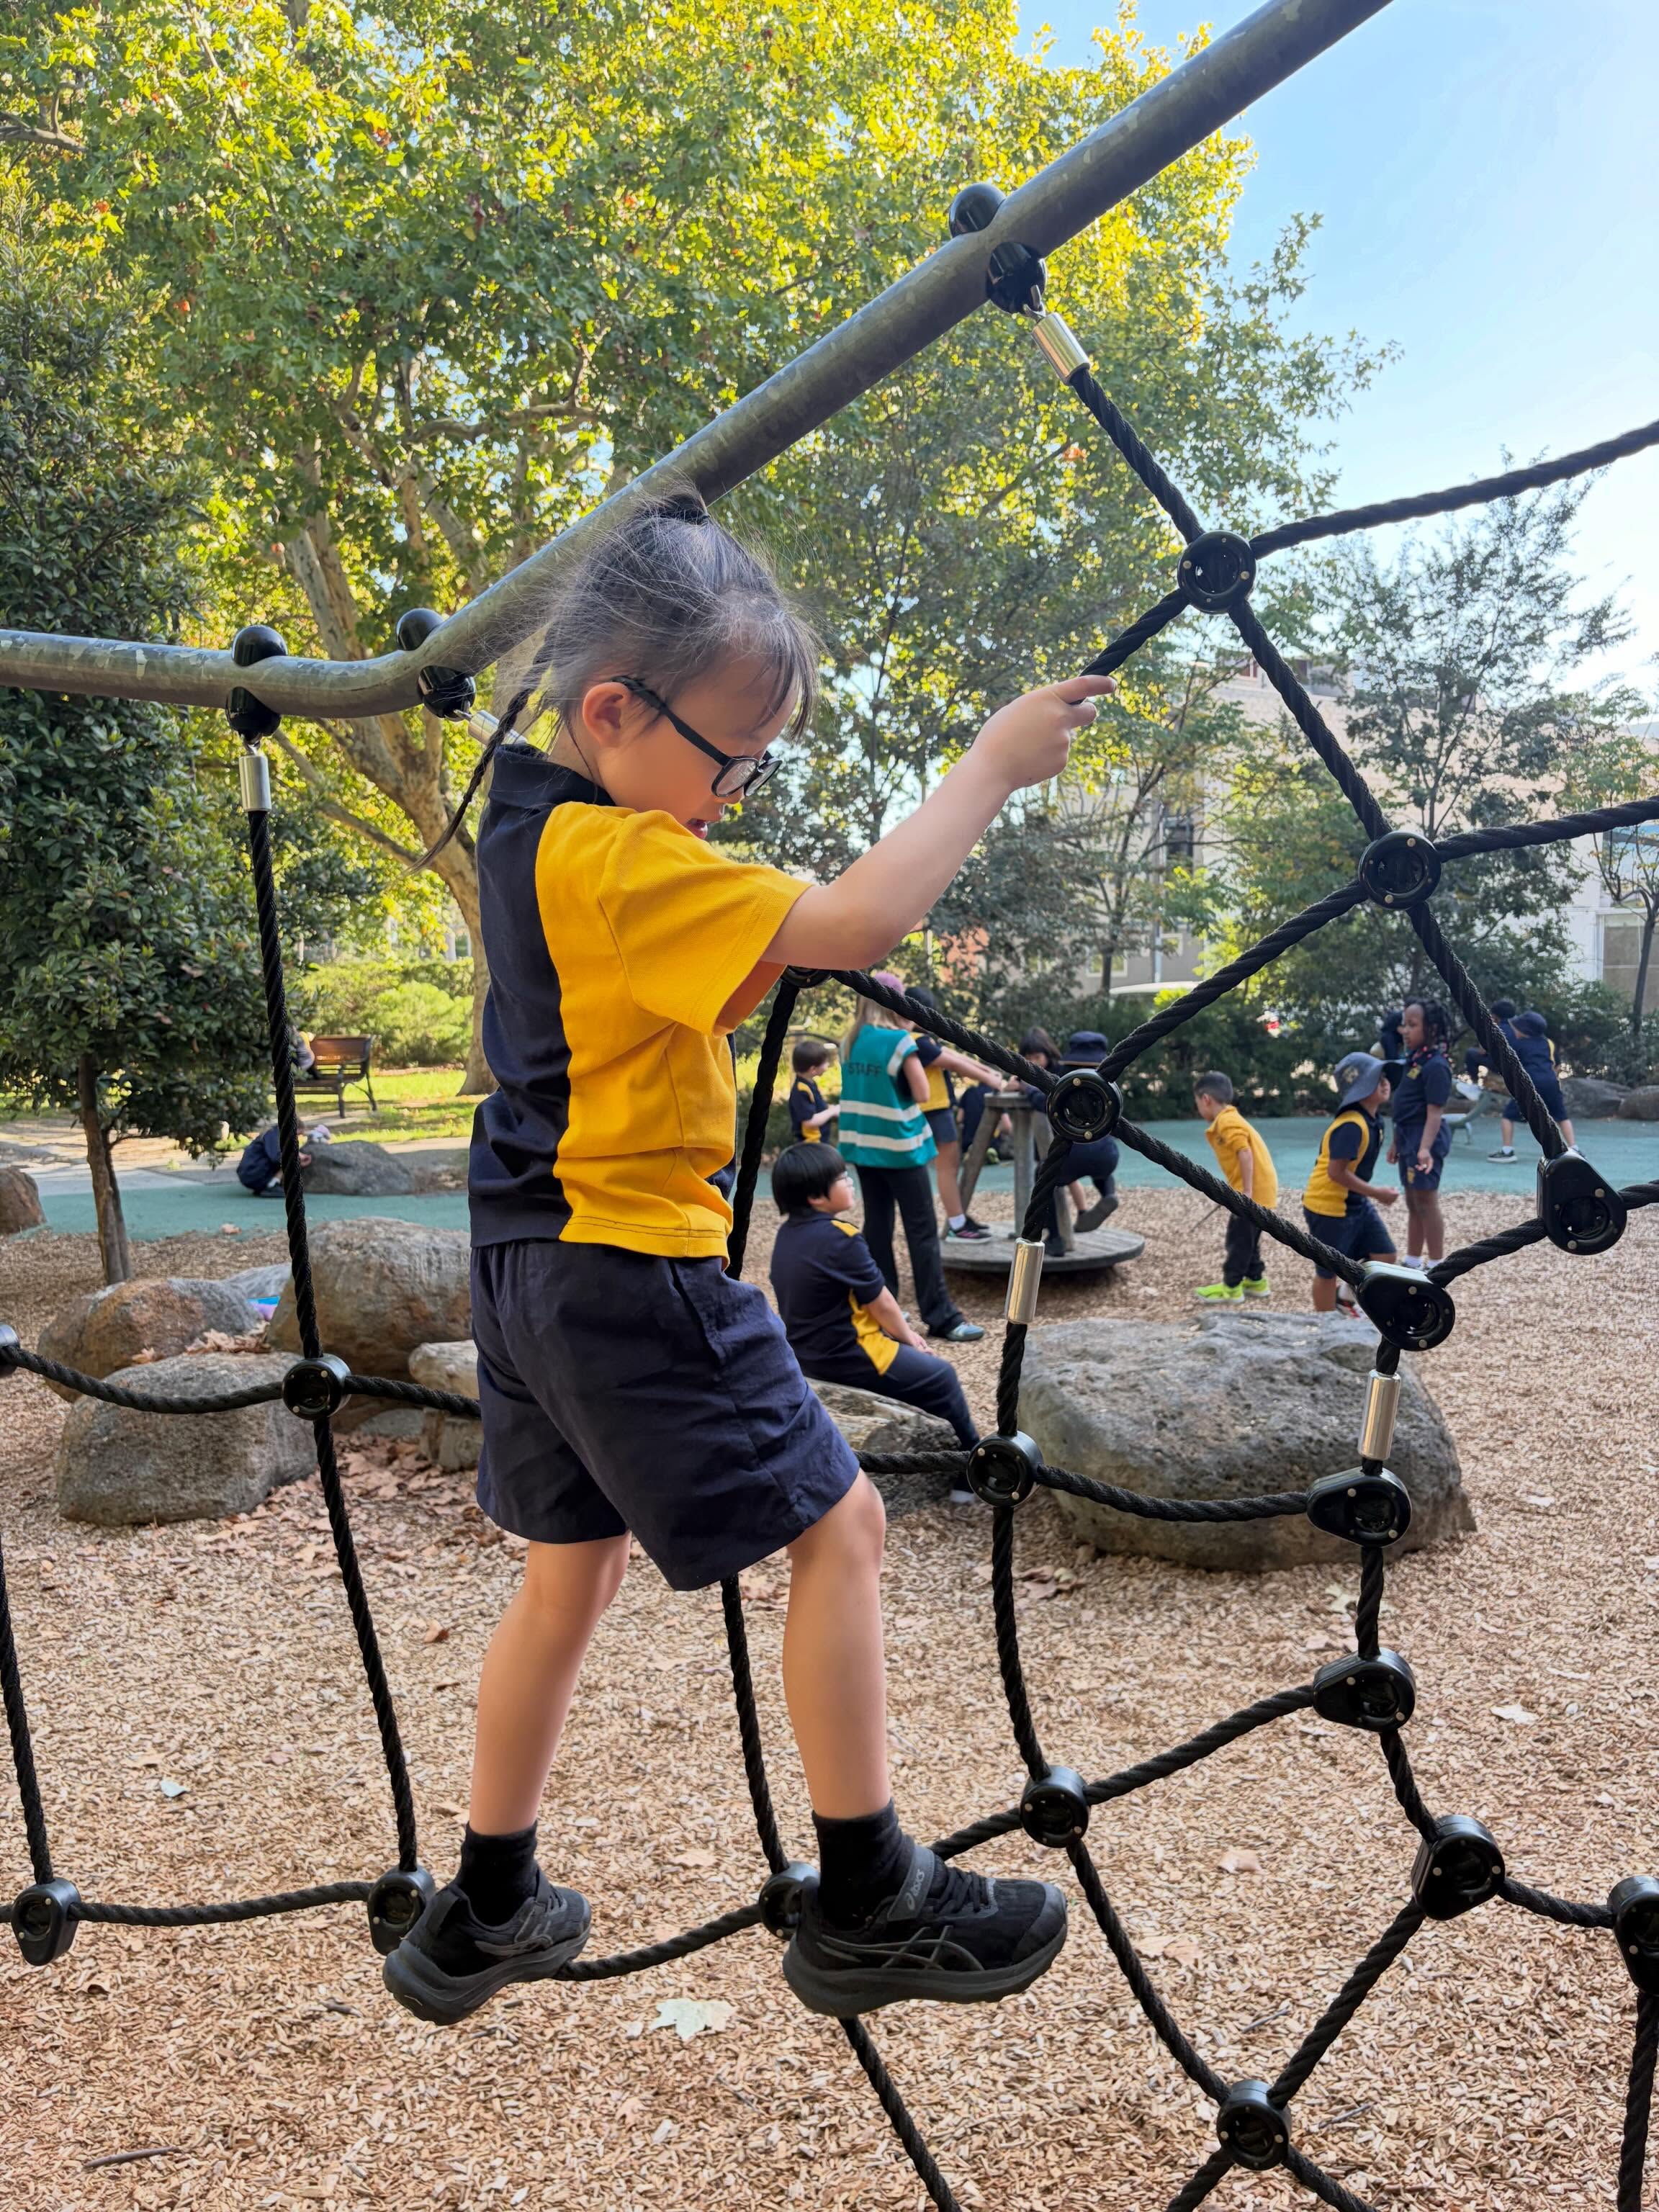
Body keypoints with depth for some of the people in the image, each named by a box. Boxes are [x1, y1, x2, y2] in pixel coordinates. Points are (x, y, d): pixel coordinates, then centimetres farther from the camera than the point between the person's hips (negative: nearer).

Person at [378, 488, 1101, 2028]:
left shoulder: (532, 820, 10)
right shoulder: (615, 860, -20)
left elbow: (700, 993, 18)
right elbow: (855, 922, -30)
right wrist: (993, 762, -19)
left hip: (534, 1259, 10)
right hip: (632, 1266, -10)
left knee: (571, 1566, 20)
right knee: (836, 1525, 2)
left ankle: (486, 1911, 34)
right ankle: (865, 1907, 14)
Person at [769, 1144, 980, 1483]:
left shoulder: (787, 1234, 4)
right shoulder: (840, 1238, -24)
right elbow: (881, 1304, -15)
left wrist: (900, 1332, 14)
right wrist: (907, 1336, 5)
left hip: (808, 1352, 9)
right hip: (848, 1356, -9)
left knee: (909, 1356, 28)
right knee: (941, 1377, 9)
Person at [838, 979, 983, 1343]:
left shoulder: (850, 1042, 7)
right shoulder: (900, 1040, -13)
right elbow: (921, 1093, -10)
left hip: (863, 1144, 7)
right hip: (899, 1146, -6)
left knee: (877, 1226, 11)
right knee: (922, 1232, -2)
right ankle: (941, 1316, 0)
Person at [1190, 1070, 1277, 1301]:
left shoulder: (1227, 1122, -16)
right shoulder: (1230, 1119, 15)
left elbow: (1246, 1154, -24)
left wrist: (1246, 1193, -26)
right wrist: (1240, 1191, 24)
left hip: (1254, 1192, -10)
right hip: (1258, 1190, 10)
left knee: (1238, 1239, -3)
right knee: (1247, 1238, 18)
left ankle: (1231, 1288, 4)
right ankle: (1255, 1281, 26)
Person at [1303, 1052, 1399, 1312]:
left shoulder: (1373, 1120, 4)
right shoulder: (1351, 1126, -26)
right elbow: (1336, 1172, -28)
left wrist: (1366, 1196, 16)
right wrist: (1376, 1193, -21)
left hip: (1356, 1203, 9)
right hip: (1328, 1206, -9)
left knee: (1385, 1256, 9)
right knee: (1328, 1271, 4)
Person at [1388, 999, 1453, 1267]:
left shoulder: (1435, 1066, -18)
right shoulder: (1413, 1060, 11)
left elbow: (1435, 1113, -24)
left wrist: (1425, 1147, -35)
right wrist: (1397, 1142, 22)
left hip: (1424, 1139, -10)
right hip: (1409, 1138, 10)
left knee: (1426, 1202, -4)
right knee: (1412, 1203, 16)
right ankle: (1412, 1263, 27)